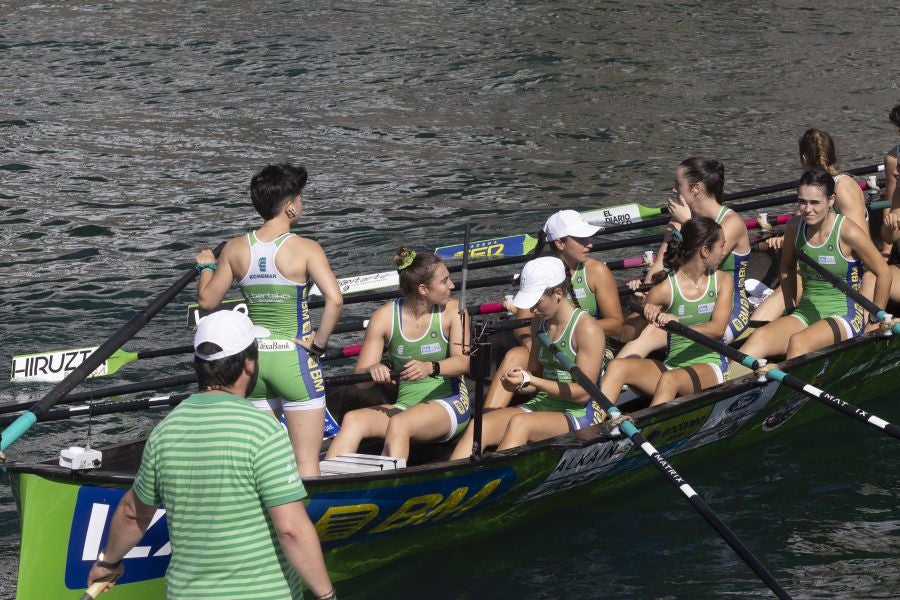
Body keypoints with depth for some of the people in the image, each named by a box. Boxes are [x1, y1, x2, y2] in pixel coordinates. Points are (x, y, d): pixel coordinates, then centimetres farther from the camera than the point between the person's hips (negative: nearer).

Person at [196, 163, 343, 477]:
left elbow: (207, 300, 7)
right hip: (293, 358, -5)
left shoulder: (235, 248, -1)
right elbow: (334, 300, -25)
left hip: (253, 357, 5)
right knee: (306, 464, 2)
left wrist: (206, 267, 26)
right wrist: (319, 344, -11)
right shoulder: (305, 249, -13)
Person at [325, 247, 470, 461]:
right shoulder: (385, 317, -1)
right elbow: (360, 380, -1)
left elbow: (463, 361, -16)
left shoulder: (452, 311, -4)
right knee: (353, 419, -24)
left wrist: (431, 368, -36)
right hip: (406, 405, 3)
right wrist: (373, 371, -26)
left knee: (399, 423, -33)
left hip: (450, 405, -3)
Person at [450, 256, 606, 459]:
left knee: (519, 423, -35)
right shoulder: (540, 323, 11)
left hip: (579, 414, -7)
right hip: (541, 405, 7)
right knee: (480, 425, -20)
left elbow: (583, 393, -14)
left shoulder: (587, 329, -12)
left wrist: (530, 380, -17)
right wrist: (519, 383, -5)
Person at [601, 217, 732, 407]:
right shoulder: (666, 288, 1)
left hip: (709, 365, -2)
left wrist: (679, 326, -29)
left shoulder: (723, 281, 6)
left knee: (670, 379, -36)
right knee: (617, 367, -25)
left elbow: (718, 328, -11)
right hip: (671, 365, 2)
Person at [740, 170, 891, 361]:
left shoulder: (847, 232, -13)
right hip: (806, 313, 5)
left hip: (844, 315, -5)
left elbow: (883, 273, -4)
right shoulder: (795, 227, 2)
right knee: (759, 337, -26)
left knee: (798, 342, -36)